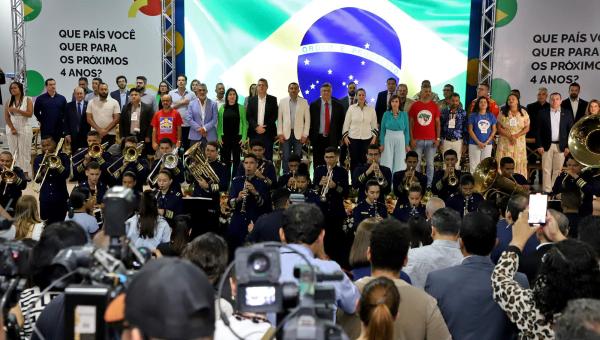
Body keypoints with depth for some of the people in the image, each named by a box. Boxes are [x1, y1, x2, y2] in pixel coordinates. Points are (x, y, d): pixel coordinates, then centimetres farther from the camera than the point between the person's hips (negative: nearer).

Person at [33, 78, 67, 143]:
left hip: (59, 128, 1)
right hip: (46, 129, -1)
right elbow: (36, 112, 10)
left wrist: (62, 120, 2)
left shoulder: (62, 98, 6)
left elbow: (66, 112, 10)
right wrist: (41, 120, 6)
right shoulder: (40, 98, 3)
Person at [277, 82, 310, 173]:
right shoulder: (282, 101, 7)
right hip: (286, 134, 0)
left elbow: (307, 119, 3)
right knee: (286, 157, -1)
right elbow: (279, 118, 7)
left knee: (297, 157, 0)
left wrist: (305, 134, -3)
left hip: (299, 134, 0)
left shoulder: (304, 102, 4)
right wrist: (280, 133, -1)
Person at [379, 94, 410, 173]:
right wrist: (381, 144, -2)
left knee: (400, 163, 4)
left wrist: (407, 144, 1)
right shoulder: (386, 114, 0)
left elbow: (407, 130, 4)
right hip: (388, 140, 0)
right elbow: (382, 130, 3)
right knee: (388, 162, 2)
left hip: (400, 140, 0)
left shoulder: (404, 114, 2)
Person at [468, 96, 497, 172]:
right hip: (474, 144, -2)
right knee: (474, 166, -4)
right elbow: (470, 130, -2)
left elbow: (494, 130, 8)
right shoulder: (473, 115, 0)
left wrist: (487, 142, -5)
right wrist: (478, 142, -10)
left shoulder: (491, 116, 7)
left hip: (488, 145, 2)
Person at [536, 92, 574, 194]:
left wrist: (568, 146, -2)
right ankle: (547, 190, 6)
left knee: (558, 169, 4)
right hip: (547, 145, 0)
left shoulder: (567, 113, 4)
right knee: (546, 170, 1)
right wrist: (539, 145, -5)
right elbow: (538, 130, 2)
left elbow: (571, 130, 4)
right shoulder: (543, 113, 3)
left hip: (561, 146, 0)